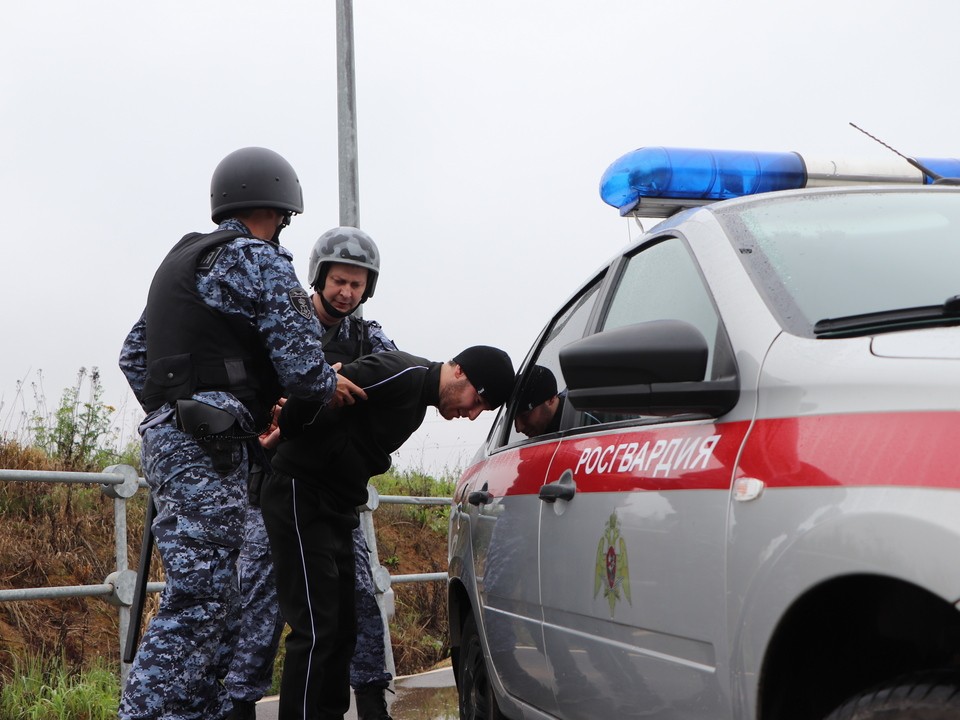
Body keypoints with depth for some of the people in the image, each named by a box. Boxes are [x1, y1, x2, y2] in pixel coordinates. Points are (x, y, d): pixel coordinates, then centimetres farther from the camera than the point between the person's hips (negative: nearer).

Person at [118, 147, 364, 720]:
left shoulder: (184, 260, 23)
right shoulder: (258, 260, -6)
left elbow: (134, 355, 24)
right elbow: (300, 365, -14)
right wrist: (329, 387, 6)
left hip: (169, 434, 10)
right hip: (208, 454, -10)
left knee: (218, 605, 13)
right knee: (196, 602, -12)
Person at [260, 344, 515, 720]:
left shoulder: (418, 403, 15)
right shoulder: (403, 374, -17)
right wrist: (289, 434, -8)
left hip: (335, 509, 10)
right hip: (299, 495, -10)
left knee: (341, 631, 11)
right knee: (315, 633, -12)